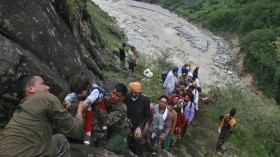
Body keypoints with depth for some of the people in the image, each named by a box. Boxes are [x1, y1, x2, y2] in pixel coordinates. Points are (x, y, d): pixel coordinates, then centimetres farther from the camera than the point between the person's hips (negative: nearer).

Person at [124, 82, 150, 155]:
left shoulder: (145, 100, -13)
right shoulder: (127, 97, -9)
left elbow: (147, 115, -8)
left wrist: (140, 127, -17)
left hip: (138, 124, -2)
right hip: (128, 123, 2)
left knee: (136, 139, -14)